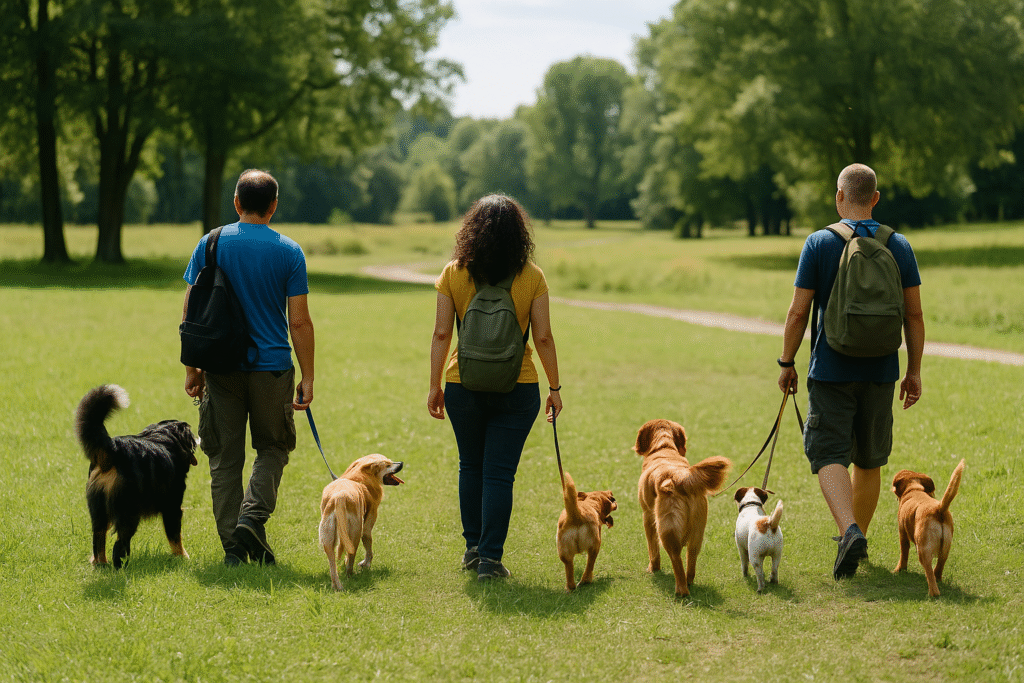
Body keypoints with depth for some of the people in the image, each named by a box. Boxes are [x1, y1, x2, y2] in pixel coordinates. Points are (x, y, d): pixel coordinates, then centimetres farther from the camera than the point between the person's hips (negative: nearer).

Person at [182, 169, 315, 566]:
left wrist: (191, 369, 9)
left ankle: (233, 547, 8)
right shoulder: (288, 252, -3)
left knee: (225, 458, 8)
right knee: (272, 448, 15)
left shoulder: (210, 245, 1)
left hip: (222, 368, 1)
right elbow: (299, 322, -5)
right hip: (272, 368, -1)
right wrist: (307, 377, 2)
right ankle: (252, 517, -7)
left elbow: (191, 312, 1)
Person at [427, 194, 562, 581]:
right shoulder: (531, 277, -5)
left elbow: (441, 335, -4)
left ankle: (473, 546, 27)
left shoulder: (453, 274, -4)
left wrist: (435, 385, 5)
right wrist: (554, 388, 5)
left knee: (471, 466, 20)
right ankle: (490, 558, -1)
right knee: (500, 473, 2)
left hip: (464, 386, 1)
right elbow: (543, 338, -5)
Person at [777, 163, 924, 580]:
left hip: (831, 370, -3)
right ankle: (857, 538, 28)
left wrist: (787, 363, 4)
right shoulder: (899, 246, 1)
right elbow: (914, 315, 1)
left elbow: (798, 312, -7)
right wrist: (914, 372, 9)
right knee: (869, 459, 17)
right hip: (880, 372, 3)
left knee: (829, 455, -5)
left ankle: (850, 530, -27)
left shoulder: (820, 243, -7)